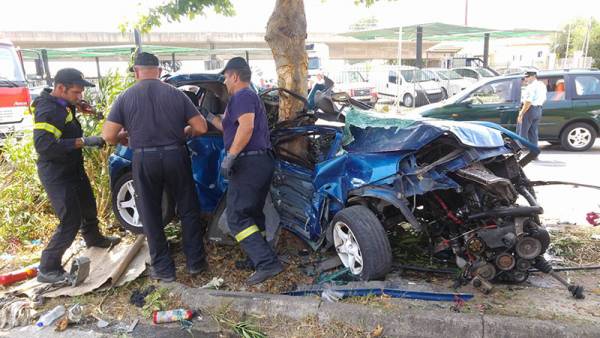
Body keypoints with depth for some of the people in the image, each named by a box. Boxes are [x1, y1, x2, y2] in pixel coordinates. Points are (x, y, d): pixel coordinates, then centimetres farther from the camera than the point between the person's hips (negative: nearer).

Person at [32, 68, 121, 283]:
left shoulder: (63, 105, 5)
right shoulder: (48, 111, -24)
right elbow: (44, 146, -35)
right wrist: (83, 142, -37)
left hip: (73, 169, 10)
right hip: (57, 175, -10)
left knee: (88, 207, 26)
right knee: (70, 222, -8)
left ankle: (93, 238, 52)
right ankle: (47, 269, 6)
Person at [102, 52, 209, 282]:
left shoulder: (126, 97, -1)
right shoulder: (176, 94, 0)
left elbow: (108, 136, -6)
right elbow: (201, 127, -2)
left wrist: (123, 137, 16)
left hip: (144, 160, 0)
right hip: (175, 157, 1)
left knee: (151, 217, 13)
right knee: (188, 211, 15)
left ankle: (163, 269, 20)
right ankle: (195, 262, 21)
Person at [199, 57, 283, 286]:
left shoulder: (242, 96, -7)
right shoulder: (252, 97, 26)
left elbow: (246, 127, -25)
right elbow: (229, 128, 35)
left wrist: (229, 157, -25)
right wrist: (208, 116, 38)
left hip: (249, 163, -11)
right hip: (263, 161, 11)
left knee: (236, 217, -9)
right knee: (253, 214, 17)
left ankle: (267, 263, -16)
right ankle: (258, 257, 24)